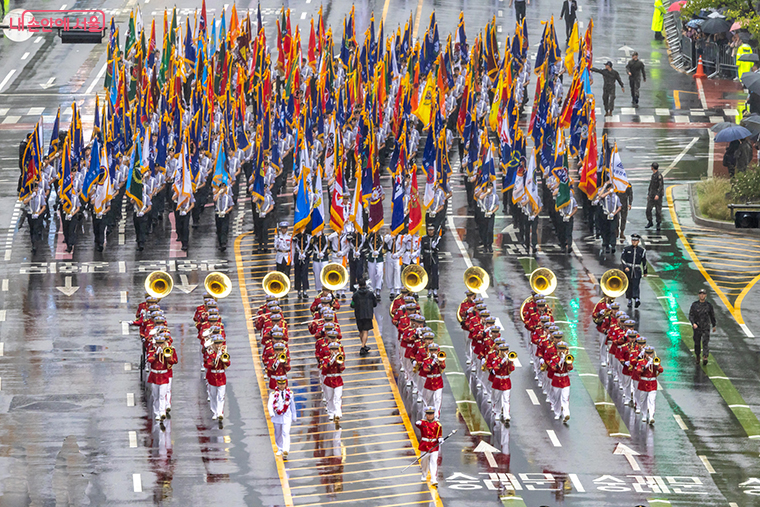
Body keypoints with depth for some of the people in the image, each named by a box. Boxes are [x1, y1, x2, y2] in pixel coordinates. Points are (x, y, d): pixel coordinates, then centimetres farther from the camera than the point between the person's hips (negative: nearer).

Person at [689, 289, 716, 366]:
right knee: (697, 343, 11)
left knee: (705, 342, -14)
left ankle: (705, 358, -25)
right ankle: (697, 357, 32)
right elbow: (690, 315, -3)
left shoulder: (709, 305, 1)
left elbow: (712, 316, 14)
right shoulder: (694, 305, 0)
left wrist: (714, 326, 21)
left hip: (706, 327, -1)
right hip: (697, 327, 1)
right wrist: (693, 323, -21)